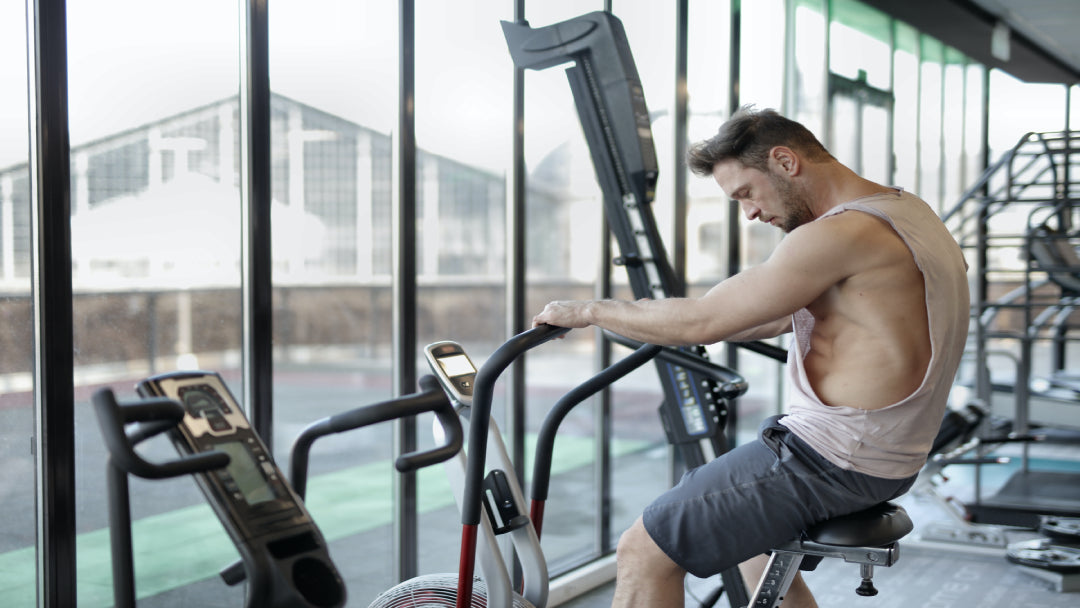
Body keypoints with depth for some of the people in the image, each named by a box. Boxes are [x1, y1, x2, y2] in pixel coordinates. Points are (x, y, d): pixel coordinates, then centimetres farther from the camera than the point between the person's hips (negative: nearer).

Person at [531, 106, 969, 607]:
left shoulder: (843, 234, -22)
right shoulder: (904, 208, 10)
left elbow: (698, 322, -20)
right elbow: (793, 315, 22)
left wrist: (588, 311, -7)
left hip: (832, 461, -10)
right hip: (892, 454, 10)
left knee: (643, 553, -5)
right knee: (741, 513, 34)